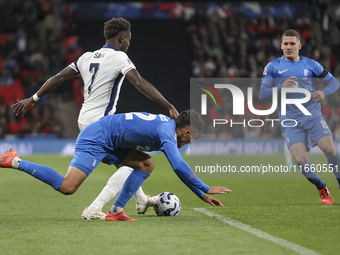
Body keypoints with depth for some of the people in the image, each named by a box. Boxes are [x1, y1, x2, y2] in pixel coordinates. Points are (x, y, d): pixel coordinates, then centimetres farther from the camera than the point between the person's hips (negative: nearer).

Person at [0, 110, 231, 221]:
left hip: (109, 142, 10)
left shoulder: (168, 126, 12)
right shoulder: (167, 133, -18)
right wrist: (206, 189, -19)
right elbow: (179, 167, -28)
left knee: (147, 164, 2)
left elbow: (180, 167, 20)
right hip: (95, 139, -10)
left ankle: (116, 212, 2)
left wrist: (202, 195, 19)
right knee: (67, 187, -19)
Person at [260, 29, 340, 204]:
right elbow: (262, 94, 0)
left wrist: (324, 93, -10)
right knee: (301, 160, -15)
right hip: (290, 122, 0)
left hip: (313, 115, 1)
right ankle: (321, 188, 12)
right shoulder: (273, 67, 4)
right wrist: (281, 87, -17)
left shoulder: (310, 64, 7)